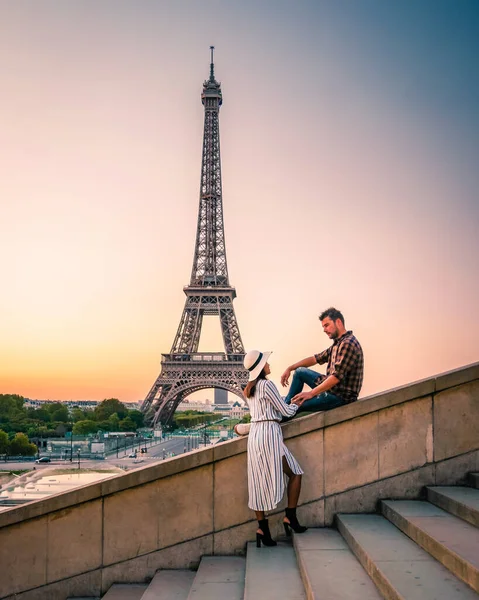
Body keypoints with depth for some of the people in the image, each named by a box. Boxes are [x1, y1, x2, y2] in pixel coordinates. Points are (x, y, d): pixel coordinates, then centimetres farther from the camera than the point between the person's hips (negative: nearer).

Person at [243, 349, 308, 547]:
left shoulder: (250, 389, 16)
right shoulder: (267, 385, -10)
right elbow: (286, 411, -6)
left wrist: (289, 405, 24)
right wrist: (296, 405, 13)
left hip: (254, 435, 8)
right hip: (269, 434, -8)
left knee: (259, 482, 6)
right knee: (295, 473, 4)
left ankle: (262, 527, 6)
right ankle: (290, 517, 4)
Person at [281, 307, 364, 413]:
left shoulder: (347, 344, -21)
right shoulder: (338, 343, 12)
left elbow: (336, 377, -27)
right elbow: (317, 358, 20)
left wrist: (311, 393, -24)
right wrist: (290, 368, 14)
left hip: (341, 396, -10)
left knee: (296, 407, -22)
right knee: (299, 372, 18)